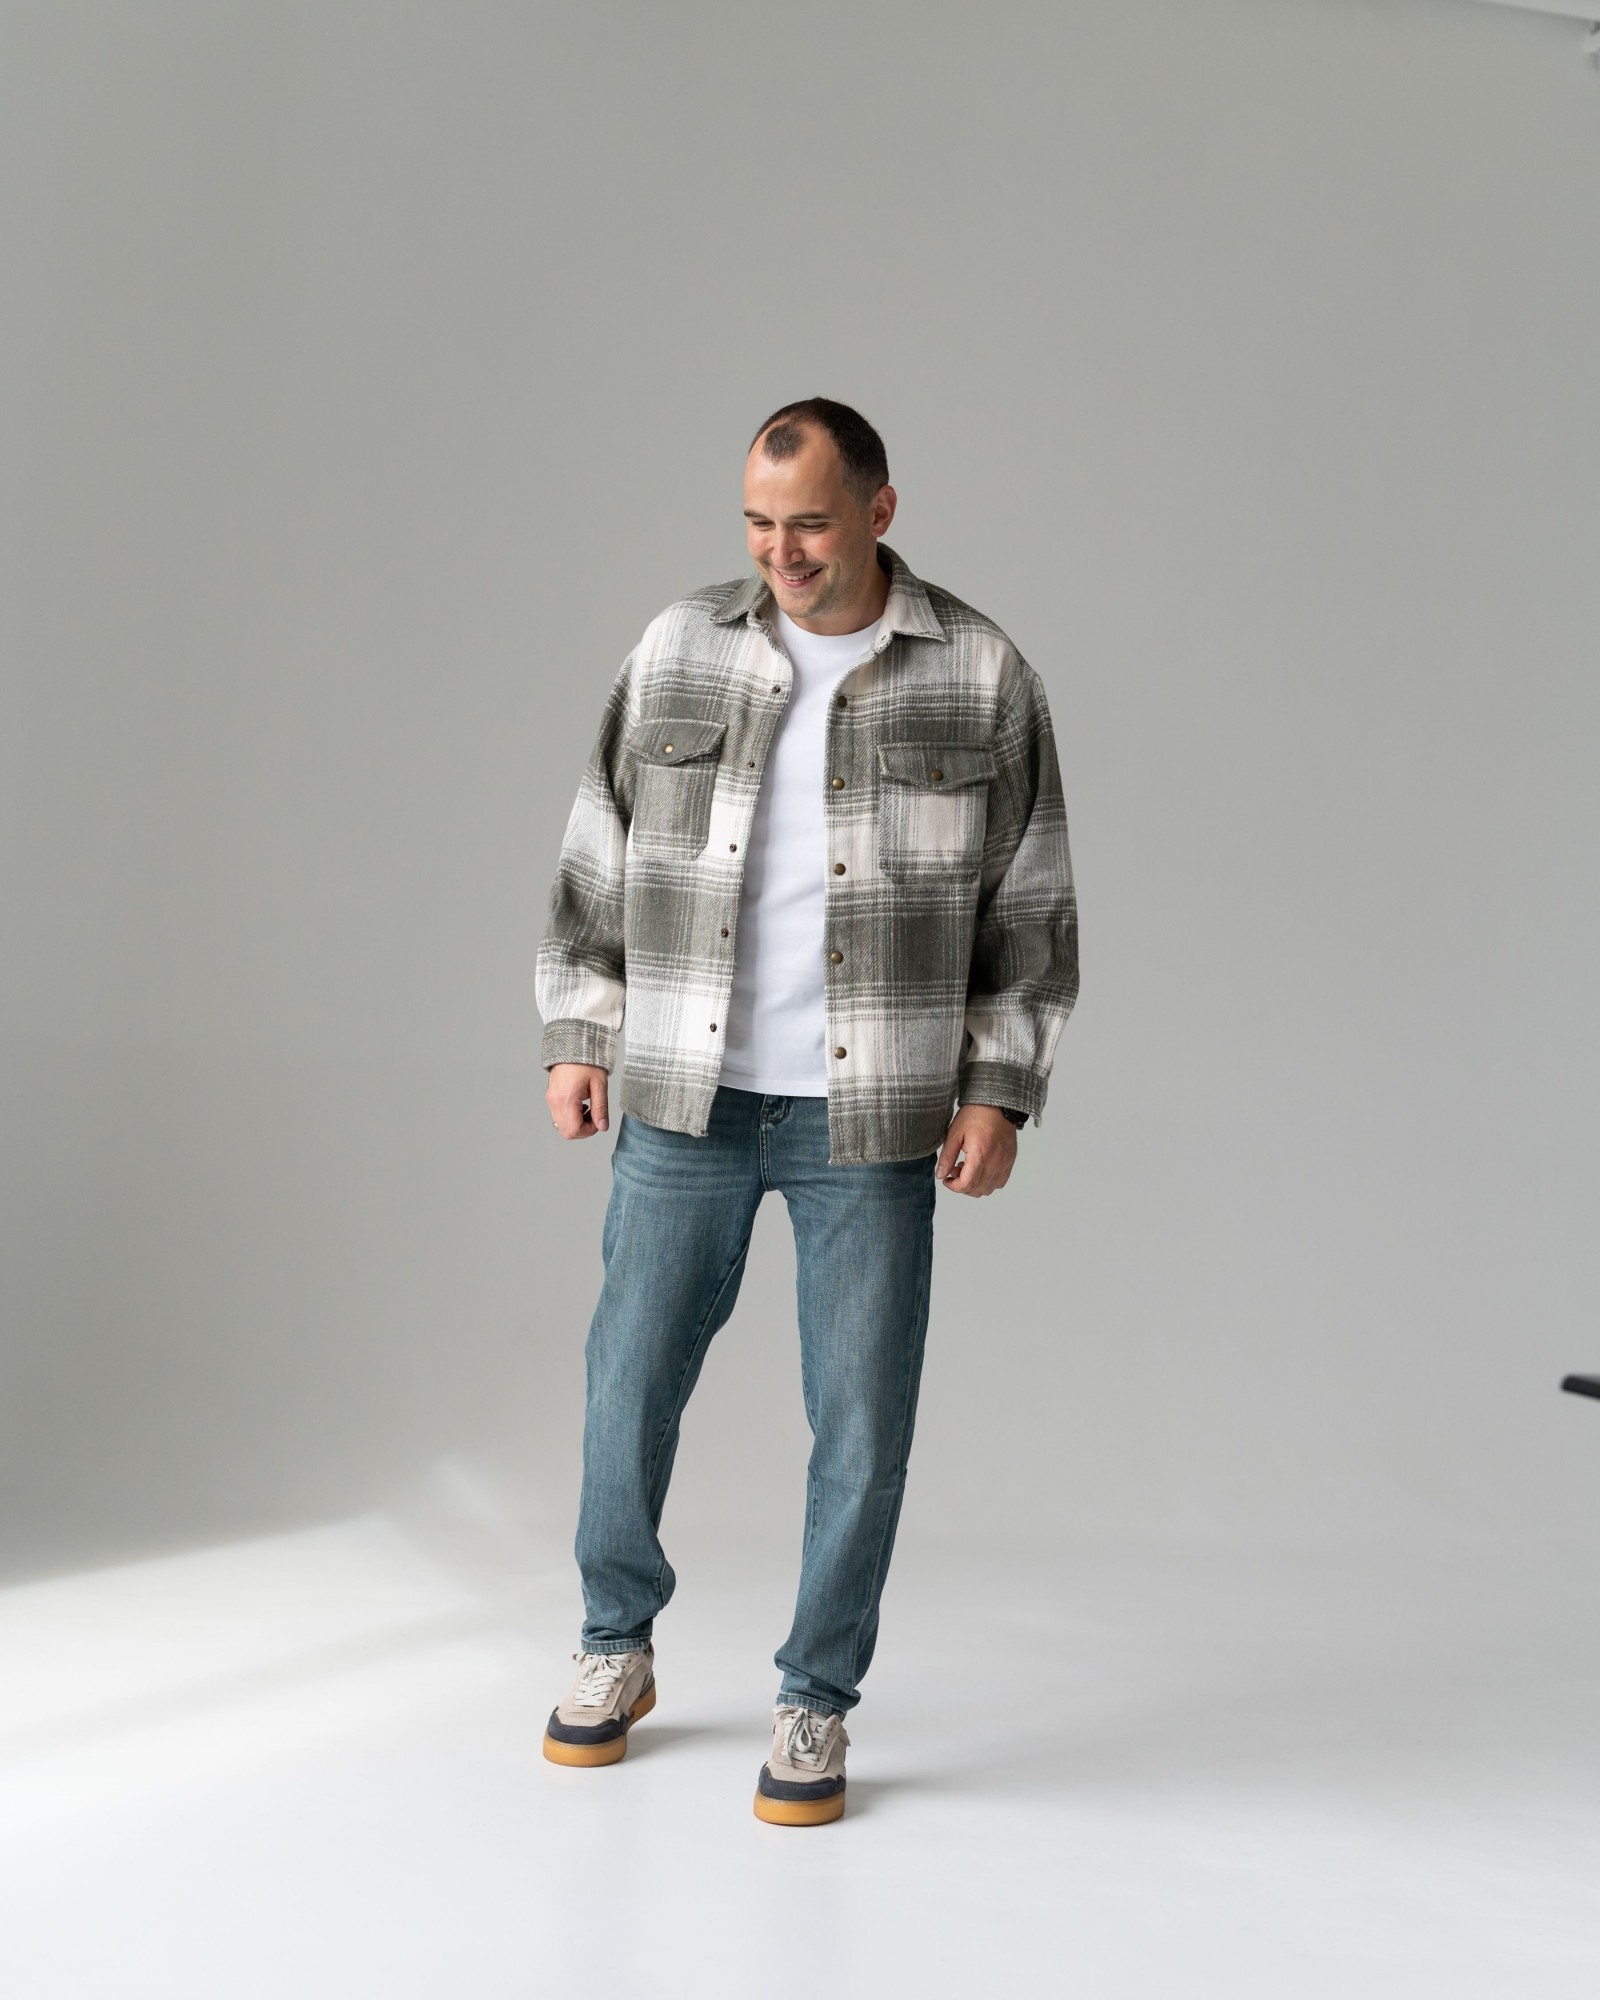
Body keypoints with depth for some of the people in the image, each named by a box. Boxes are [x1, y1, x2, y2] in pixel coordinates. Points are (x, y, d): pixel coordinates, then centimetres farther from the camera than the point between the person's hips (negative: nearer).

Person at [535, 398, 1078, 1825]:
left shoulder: (982, 678, -3)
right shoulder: (679, 654, 2)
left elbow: (1030, 904, 1)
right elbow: (600, 857, 9)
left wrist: (1001, 1092, -4)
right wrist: (578, 1038, 4)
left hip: (869, 1119, -2)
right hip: (685, 1106, 2)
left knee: (862, 1415, 2)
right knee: (633, 1379, 9)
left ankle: (817, 1705, 19)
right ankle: (617, 1648, 32)